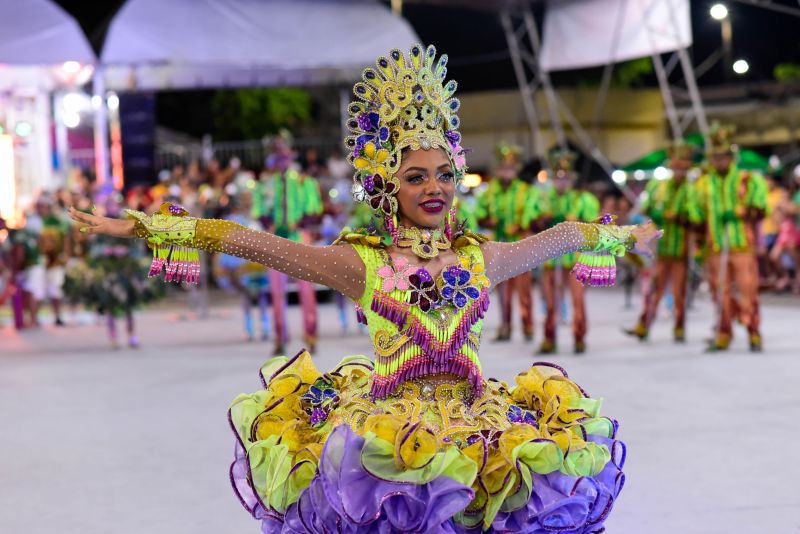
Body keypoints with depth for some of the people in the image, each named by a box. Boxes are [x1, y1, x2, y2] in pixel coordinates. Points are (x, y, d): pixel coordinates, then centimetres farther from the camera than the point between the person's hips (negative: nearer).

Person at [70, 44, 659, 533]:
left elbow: (562, 236, 25)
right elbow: (253, 242, -5)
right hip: (381, 422, -3)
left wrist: (622, 237, 37)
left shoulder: (480, 258, 9)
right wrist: (146, 226, -9)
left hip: (474, 420, 3)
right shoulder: (363, 263, 0)